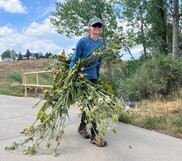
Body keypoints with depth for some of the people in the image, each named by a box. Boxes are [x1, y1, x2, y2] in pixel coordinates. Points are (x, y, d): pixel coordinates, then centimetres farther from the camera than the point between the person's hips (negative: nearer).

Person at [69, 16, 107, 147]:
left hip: (93, 77, 7)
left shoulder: (101, 43, 7)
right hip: (82, 76, -6)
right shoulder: (83, 41, -12)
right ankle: (94, 135, -1)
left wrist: (97, 76, 16)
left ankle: (82, 127, 32)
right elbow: (74, 59, -10)